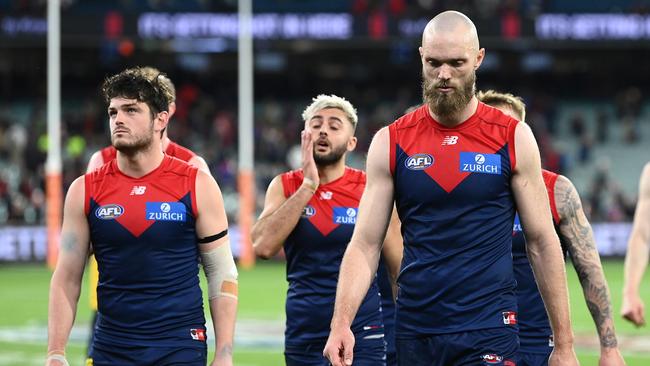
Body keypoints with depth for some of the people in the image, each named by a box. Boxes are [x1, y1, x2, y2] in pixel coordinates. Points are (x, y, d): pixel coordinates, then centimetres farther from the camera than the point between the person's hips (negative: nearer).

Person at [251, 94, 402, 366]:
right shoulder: (285, 186, 3)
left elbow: (400, 268, 2)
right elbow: (263, 246, -14)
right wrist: (308, 186, -13)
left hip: (362, 335, -2)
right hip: (303, 336, 2)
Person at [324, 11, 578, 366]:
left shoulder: (513, 138, 1)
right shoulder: (390, 142, 4)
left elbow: (542, 243, 4)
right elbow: (364, 246, 2)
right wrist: (340, 324, -14)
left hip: (489, 330, -2)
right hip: (414, 332, 2)